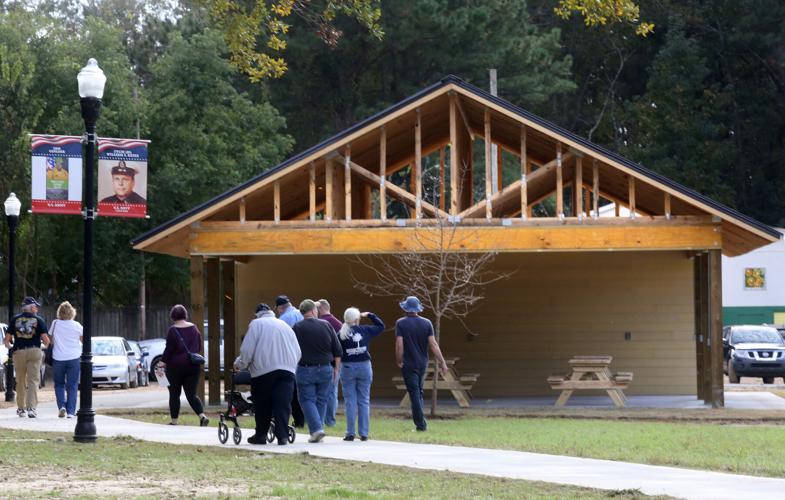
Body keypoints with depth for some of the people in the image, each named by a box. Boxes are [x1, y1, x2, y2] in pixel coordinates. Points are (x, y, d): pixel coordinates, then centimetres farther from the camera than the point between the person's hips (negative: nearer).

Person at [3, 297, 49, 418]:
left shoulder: (15, 319, 7)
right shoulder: (38, 320, 1)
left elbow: (7, 339, 4)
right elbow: (45, 339, -7)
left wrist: (8, 346, 25)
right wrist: (46, 345, 16)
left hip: (18, 352, 2)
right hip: (34, 351, -2)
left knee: (20, 381, 13)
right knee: (33, 380, -2)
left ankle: (21, 408, 19)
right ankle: (31, 407, -13)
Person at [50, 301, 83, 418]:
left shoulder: (55, 324, -4)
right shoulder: (76, 325, -4)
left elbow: (50, 340, 5)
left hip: (58, 359, 0)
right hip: (74, 358, 0)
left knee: (59, 384, 16)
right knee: (72, 385, 5)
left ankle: (61, 406, -3)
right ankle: (70, 411, 0)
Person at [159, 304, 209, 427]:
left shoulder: (173, 330, -11)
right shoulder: (194, 328, 5)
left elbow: (169, 348, -14)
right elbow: (199, 347, 11)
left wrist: (163, 361, -4)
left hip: (175, 366, -4)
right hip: (193, 366, 4)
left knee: (174, 394, 7)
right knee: (191, 394, 5)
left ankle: (174, 420, 8)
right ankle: (202, 415, -14)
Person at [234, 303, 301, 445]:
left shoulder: (256, 324, 6)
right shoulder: (285, 325, 20)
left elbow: (247, 349, -2)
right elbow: (298, 352, 18)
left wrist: (239, 363, 13)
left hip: (264, 370, -3)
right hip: (287, 369, 3)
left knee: (262, 405, 7)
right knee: (282, 405, -2)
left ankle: (261, 435, 13)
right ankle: (282, 436, -11)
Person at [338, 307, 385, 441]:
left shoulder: (341, 334, -6)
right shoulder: (365, 330, -1)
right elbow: (381, 326, 15)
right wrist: (370, 315, 22)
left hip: (347, 367, -1)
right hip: (364, 366, 1)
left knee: (350, 401, 3)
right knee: (364, 401, 7)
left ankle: (350, 433, 0)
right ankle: (364, 433, 5)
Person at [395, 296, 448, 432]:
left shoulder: (401, 323, -10)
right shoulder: (427, 323, -2)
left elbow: (399, 345, -16)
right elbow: (433, 344, -5)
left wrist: (399, 361, -2)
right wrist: (442, 362, -3)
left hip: (408, 364, -4)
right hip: (423, 363, 4)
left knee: (414, 393, 0)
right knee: (419, 392, 18)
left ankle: (421, 424, -4)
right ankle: (420, 422, 19)